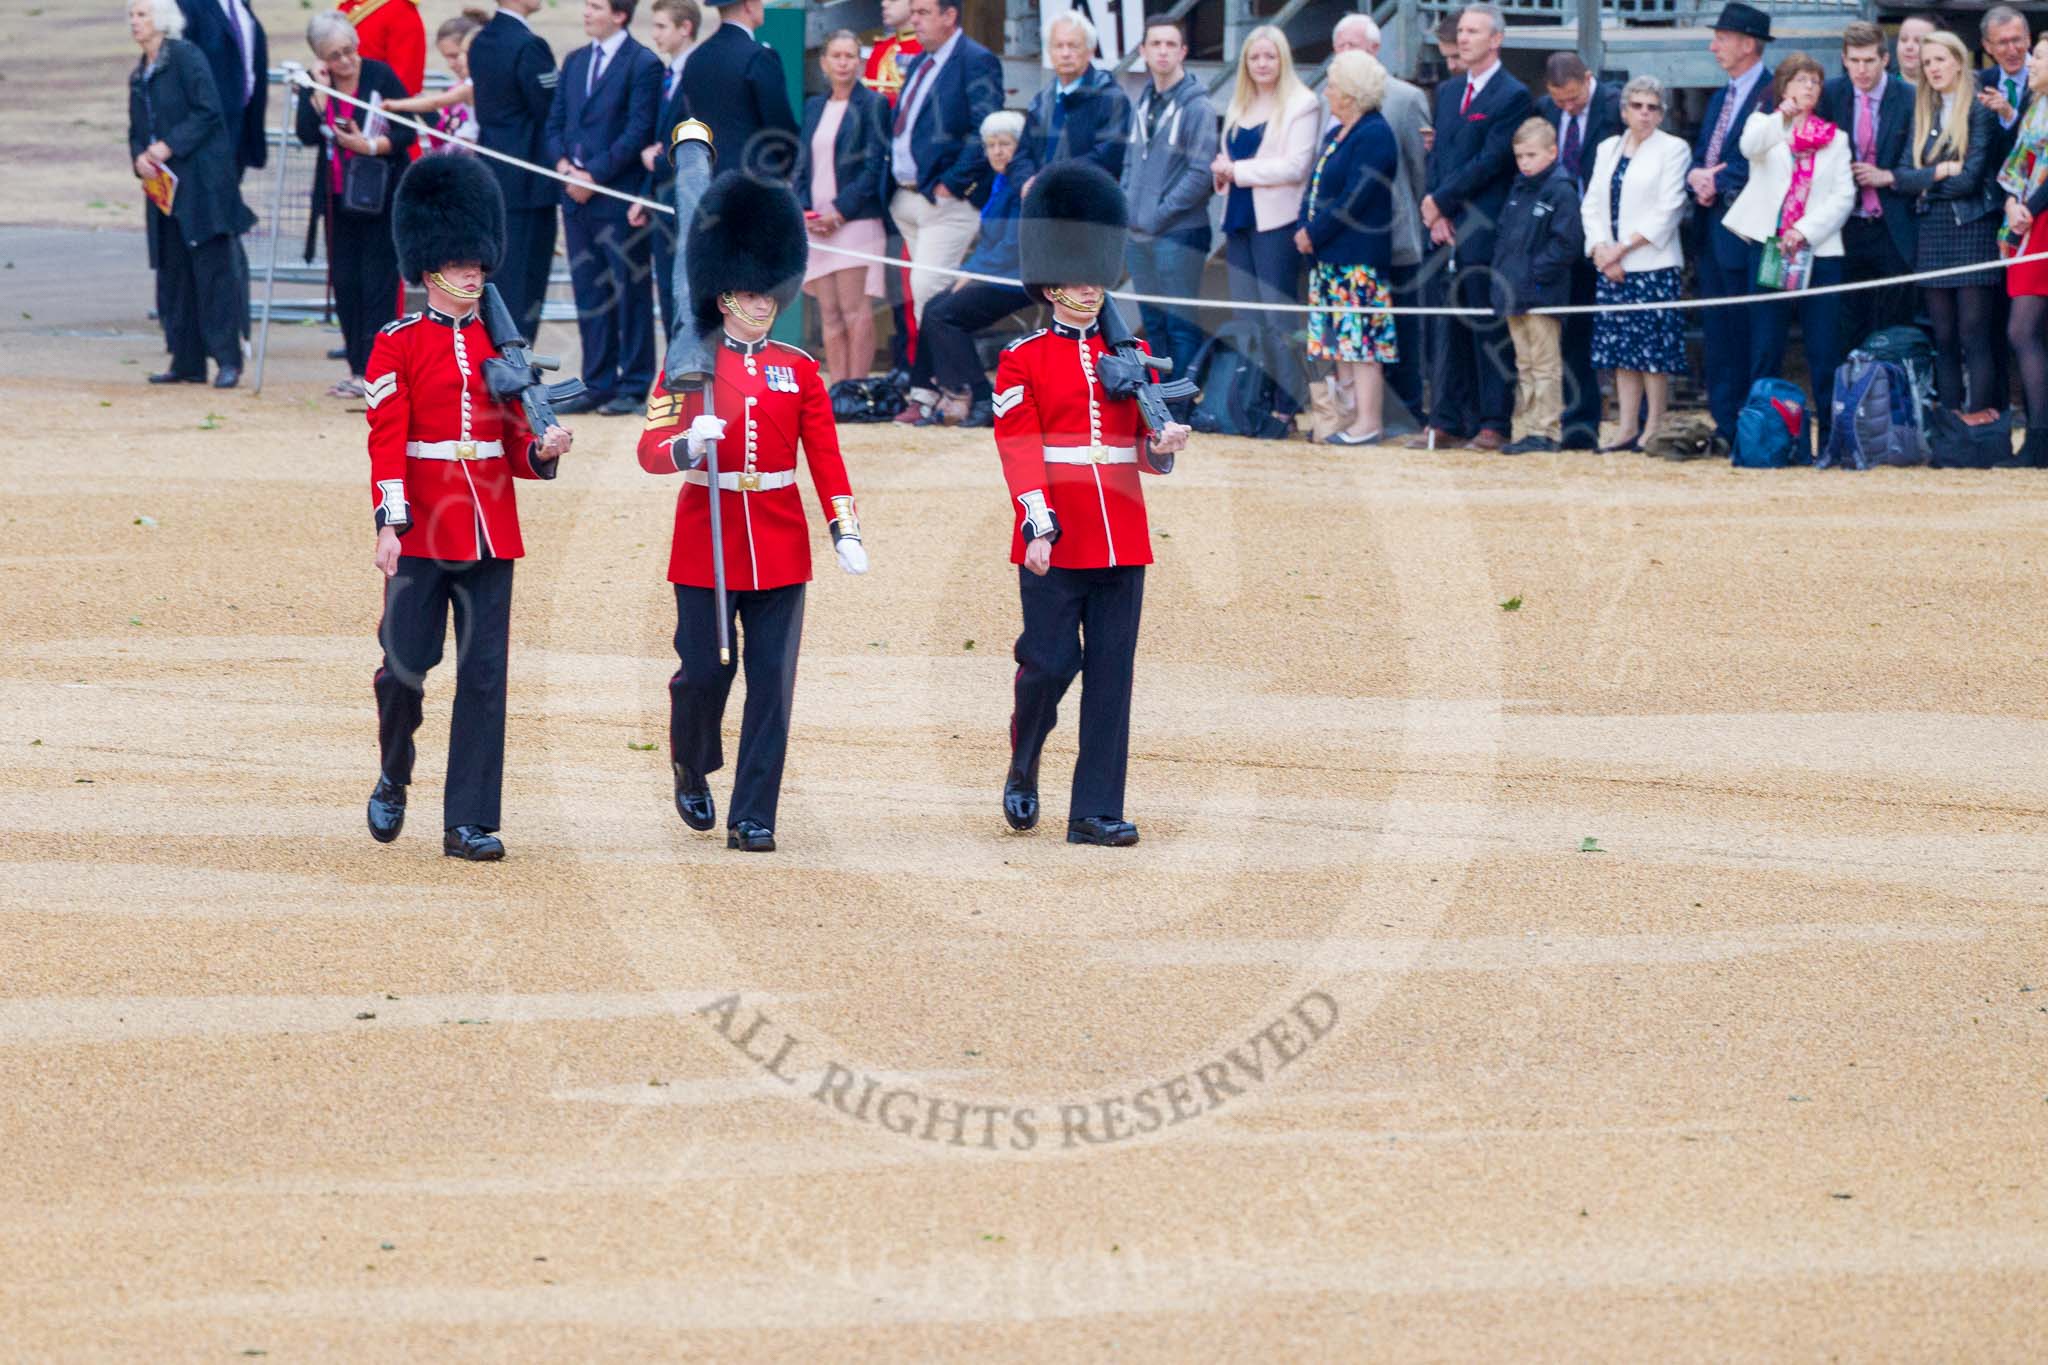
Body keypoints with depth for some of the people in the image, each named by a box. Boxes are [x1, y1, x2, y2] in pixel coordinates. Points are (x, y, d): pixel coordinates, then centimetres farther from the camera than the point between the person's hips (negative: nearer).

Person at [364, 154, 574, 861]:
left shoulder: (498, 344, 12)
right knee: (406, 665, -3)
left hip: (490, 531, 4)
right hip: (422, 533, -4)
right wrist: (389, 523, -17)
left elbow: (513, 445, 15)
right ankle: (393, 782, 24)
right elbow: (386, 438, -8)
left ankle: (470, 823, 1)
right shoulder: (399, 344, -1)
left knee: (485, 675, 0)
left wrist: (544, 449, -8)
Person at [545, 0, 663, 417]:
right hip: (577, 195, 7)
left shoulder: (643, 65, -7)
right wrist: (563, 164, -3)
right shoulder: (575, 62, 15)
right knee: (590, 294, 8)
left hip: (620, 195, -7)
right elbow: (555, 123, 16)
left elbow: (639, 131, -12)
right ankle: (598, 386, 13)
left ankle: (634, 387, 4)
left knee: (630, 292, 0)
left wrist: (594, 174, -14)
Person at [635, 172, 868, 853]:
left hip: (780, 544, 2)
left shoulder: (799, 369, 9)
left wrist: (845, 531, -2)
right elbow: (650, 450, -5)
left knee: (771, 679, -3)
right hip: (706, 541, -2)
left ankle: (753, 818, 0)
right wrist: (687, 445, -27)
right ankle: (691, 770, 29)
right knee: (704, 670, -1)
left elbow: (825, 457, 7)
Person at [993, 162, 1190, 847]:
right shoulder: (1023, 360, 2)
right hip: (1055, 541, -4)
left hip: (1121, 535, 4)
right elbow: (1019, 450, -7)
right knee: (1051, 662, -6)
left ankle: (1097, 811, 3)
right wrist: (1036, 528, -19)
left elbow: (1144, 447, 12)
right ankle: (1023, 769, 22)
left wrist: (1163, 444, -12)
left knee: (1111, 673, 1)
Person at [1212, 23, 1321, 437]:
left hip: (1276, 223, -7)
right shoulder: (1238, 107, 16)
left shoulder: (1301, 104, -5)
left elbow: (1295, 166, -13)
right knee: (1248, 319, 7)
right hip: (1240, 220, 7)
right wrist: (1221, 171, -2)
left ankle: (1285, 407, -3)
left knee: (1278, 318, -6)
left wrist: (1238, 170, -12)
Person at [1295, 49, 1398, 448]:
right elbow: (1314, 187, 18)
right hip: (1329, 256, 10)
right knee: (1341, 341, 10)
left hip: (1360, 260, -10)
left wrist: (1315, 234, -14)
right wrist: (1304, 229, 1)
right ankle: (1351, 415, 14)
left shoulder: (1374, 136, -13)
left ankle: (1367, 423, -7)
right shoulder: (1335, 135, 17)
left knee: (1360, 340, -9)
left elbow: (1353, 200, -18)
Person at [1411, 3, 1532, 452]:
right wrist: (1437, 215, 2)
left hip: (1486, 230, -7)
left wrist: (1441, 202, -10)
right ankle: (1448, 422, 10)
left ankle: (1494, 423, 0)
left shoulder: (1513, 96, -6)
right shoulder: (1448, 92, 17)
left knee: (1490, 330, -4)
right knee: (1451, 330, 8)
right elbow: (1438, 157, 15)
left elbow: (1490, 163, -12)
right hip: (1447, 227, 7)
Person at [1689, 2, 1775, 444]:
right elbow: (1700, 159, 21)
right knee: (1717, 333, 9)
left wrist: (1717, 182, -9)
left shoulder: (1774, 96, -10)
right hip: (1713, 233, 9)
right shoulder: (1720, 100, 20)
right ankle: (1723, 427, 12)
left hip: (1745, 235, -9)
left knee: (1745, 336, -7)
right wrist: (1696, 178, -1)